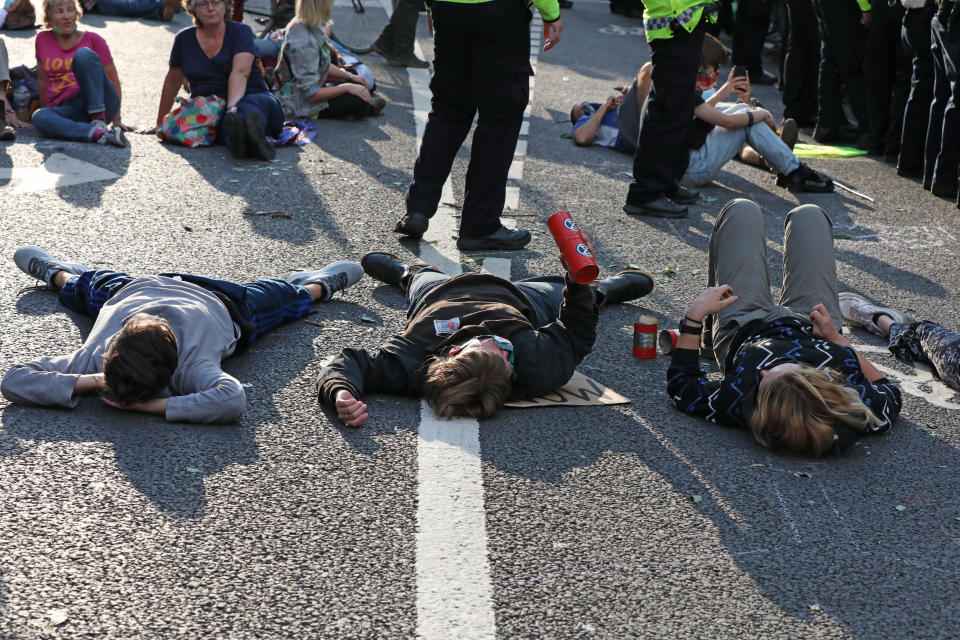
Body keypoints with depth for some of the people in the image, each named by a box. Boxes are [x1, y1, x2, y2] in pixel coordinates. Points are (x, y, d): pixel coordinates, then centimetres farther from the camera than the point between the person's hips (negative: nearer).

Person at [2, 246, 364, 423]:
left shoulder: (192, 365, -50)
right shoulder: (94, 356, -43)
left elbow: (232, 400, -69)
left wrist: (149, 404, -61)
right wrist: (90, 382, -52)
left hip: (216, 305, -2)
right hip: (136, 292, 2)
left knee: (285, 298, 29)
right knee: (89, 287, 36)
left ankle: (317, 285, 60)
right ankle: (58, 272, 68)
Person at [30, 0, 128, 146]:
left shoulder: (92, 39, 5)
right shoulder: (43, 39, 12)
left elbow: (113, 80, 7)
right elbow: (42, 79, 20)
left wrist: (116, 119, 6)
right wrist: (47, 111, 20)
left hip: (100, 105, -2)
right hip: (67, 111, 2)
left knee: (83, 53, -24)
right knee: (39, 117, -32)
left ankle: (99, 120, -32)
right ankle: (99, 134, -45)